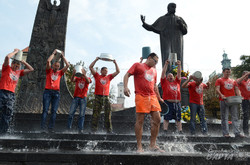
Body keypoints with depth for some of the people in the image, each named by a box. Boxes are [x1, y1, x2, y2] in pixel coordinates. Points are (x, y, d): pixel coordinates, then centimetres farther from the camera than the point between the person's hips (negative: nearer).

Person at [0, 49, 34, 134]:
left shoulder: (19, 72, 21)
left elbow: (31, 69, 24)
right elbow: (7, 57, -8)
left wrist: (23, 61, 18)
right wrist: (15, 51, 6)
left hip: (11, 94, 5)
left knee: (8, 114, 3)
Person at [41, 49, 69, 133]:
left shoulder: (60, 72, 15)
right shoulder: (49, 71, 10)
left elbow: (67, 65, 7)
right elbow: (48, 61, -4)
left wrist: (63, 56, 13)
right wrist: (54, 53, 7)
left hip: (56, 93, 2)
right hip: (47, 92, -2)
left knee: (54, 111, -3)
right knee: (45, 110, -6)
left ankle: (51, 128, 0)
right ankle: (43, 128, -6)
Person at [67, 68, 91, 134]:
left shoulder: (87, 79, 9)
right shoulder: (77, 78, 12)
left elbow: (88, 81, -15)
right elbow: (72, 80, -9)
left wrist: (84, 74, -31)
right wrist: (73, 74, -29)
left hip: (83, 99, -1)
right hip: (76, 98, 1)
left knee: (82, 114, -5)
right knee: (71, 113, -4)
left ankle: (80, 129, -3)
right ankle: (68, 128, 4)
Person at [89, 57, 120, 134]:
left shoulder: (109, 77, 16)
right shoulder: (97, 76, 11)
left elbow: (118, 71, 17)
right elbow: (91, 67, 7)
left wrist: (115, 63, 12)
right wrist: (96, 59, 6)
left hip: (106, 97, 2)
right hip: (98, 97, -2)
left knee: (108, 113, -2)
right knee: (96, 113, -1)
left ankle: (109, 129, 2)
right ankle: (93, 129, 4)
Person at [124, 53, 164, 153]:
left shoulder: (154, 70, 24)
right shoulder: (138, 65, 8)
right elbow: (127, 75, 0)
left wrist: (159, 97, 28)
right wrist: (125, 87, -16)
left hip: (152, 97, 6)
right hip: (141, 96, -6)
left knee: (157, 119, -1)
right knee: (140, 120, -5)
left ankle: (153, 145, 9)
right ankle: (139, 147, 2)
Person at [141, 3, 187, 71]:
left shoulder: (179, 19, 19)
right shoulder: (161, 19, 17)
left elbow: (185, 31, 13)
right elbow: (152, 28, 16)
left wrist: (181, 24, -8)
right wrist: (144, 23, 1)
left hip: (177, 42, 1)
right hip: (166, 42, -1)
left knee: (178, 60, -11)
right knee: (167, 59, -16)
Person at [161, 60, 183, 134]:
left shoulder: (177, 82, 20)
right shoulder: (165, 82, 11)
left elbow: (179, 73, 17)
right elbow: (163, 73, 5)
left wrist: (179, 65, 8)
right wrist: (166, 64, 0)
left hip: (177, 103, 4)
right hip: (168, 102, -4)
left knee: (178, 118, 6)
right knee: (166, 118, -3)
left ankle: (180, 131, 10)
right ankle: (165, 131, 0)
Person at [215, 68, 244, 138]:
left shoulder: (233, 81, 22)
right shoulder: (219, 80, 9)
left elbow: (236, 89, 14)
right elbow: (217, 89, -4)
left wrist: (239, 96, -6)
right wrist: (221, 95, -23)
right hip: (224, 100, -4)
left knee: (235, 117, 1)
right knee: (225, 117, -2)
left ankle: (237, 133, 2)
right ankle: (225, 133, 1)